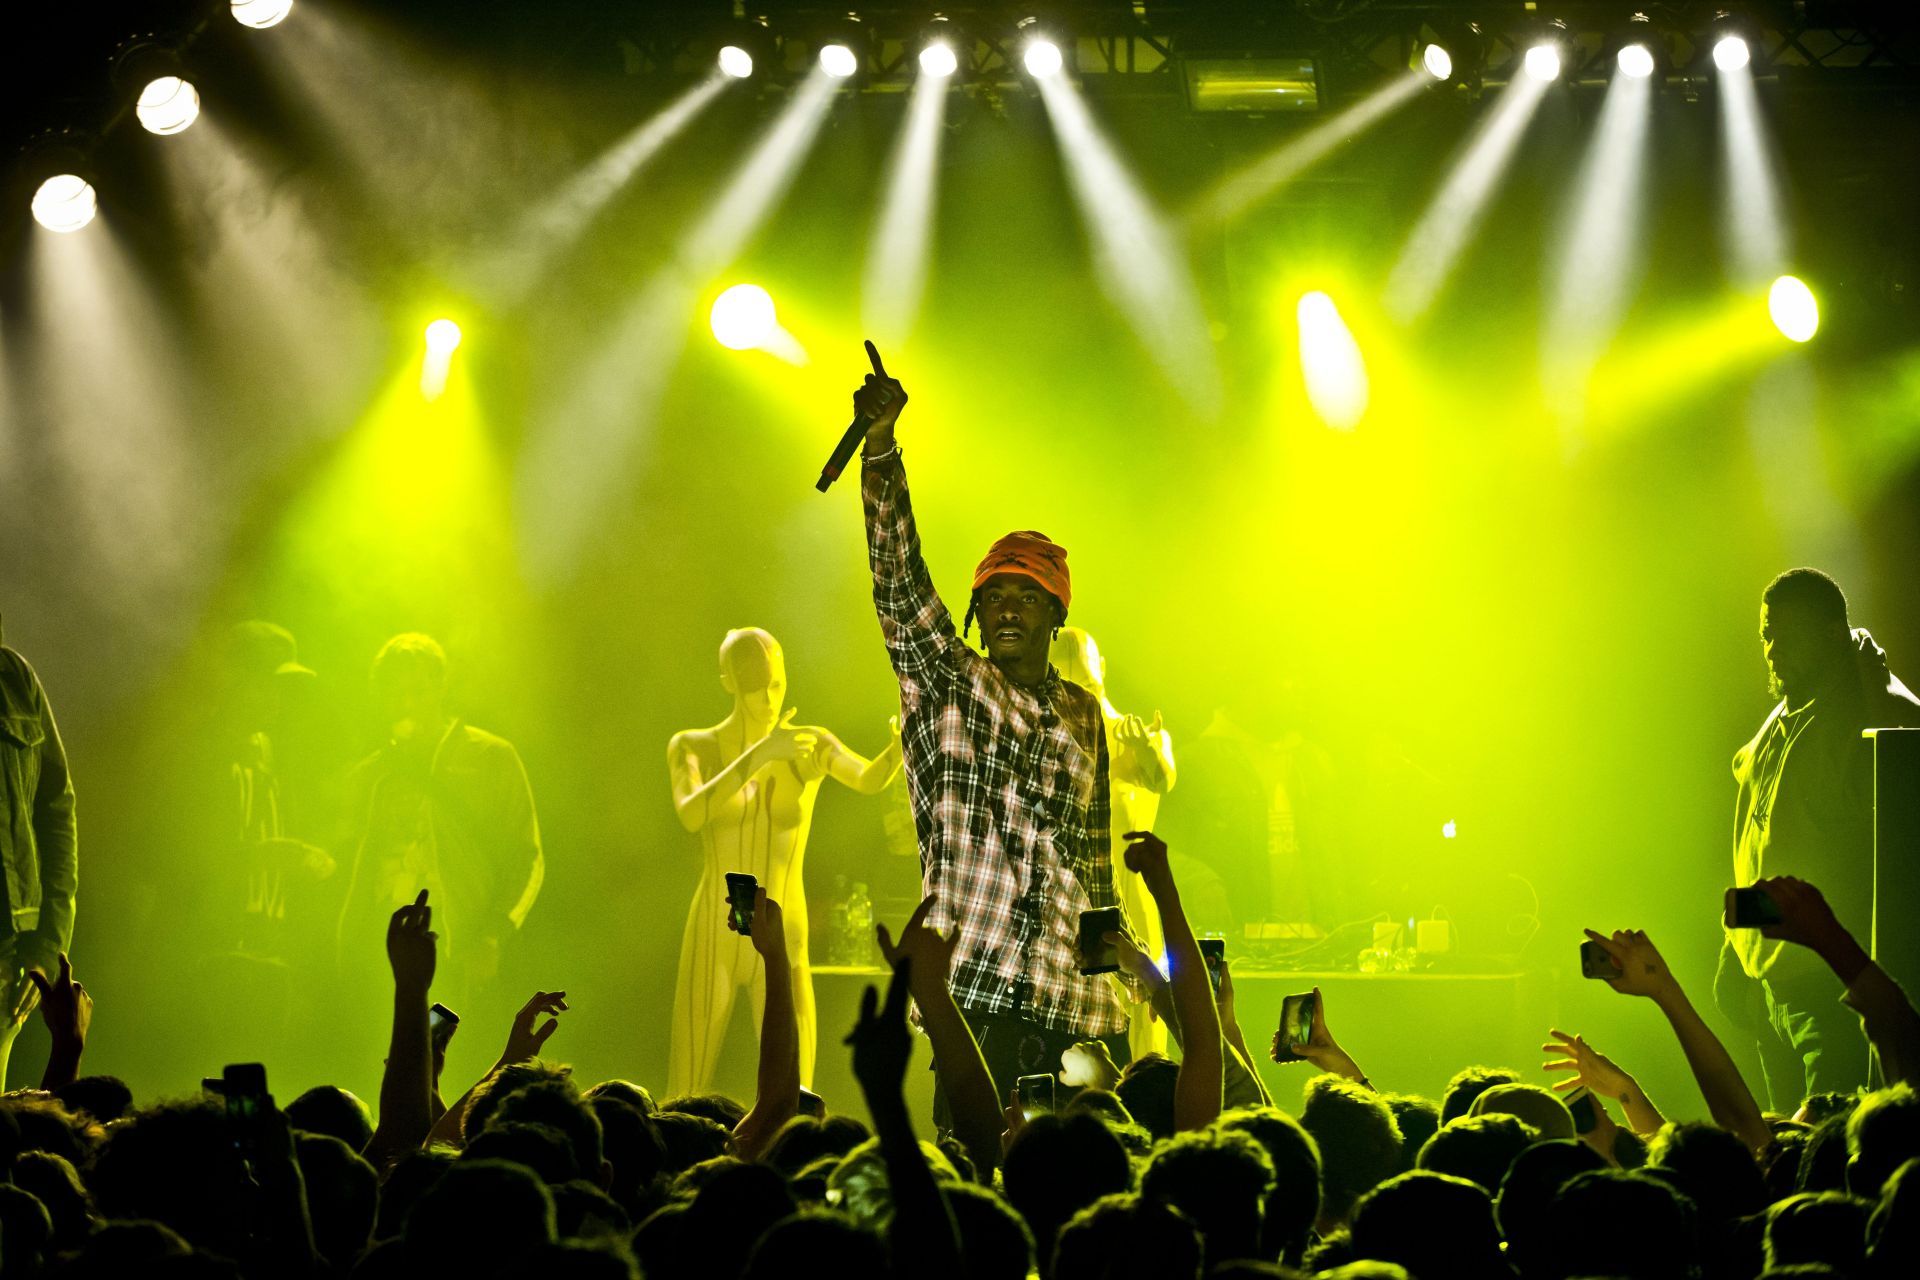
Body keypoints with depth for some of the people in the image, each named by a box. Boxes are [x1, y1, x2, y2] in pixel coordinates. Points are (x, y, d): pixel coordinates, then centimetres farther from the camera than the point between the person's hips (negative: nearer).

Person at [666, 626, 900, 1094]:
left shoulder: (812, 745, 2)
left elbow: (870, 780, -21)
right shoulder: (690, 747, 0)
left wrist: (900, 744, -44)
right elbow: (690, 815, -22)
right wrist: (760, 753, -33)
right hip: (712, 942, 0)